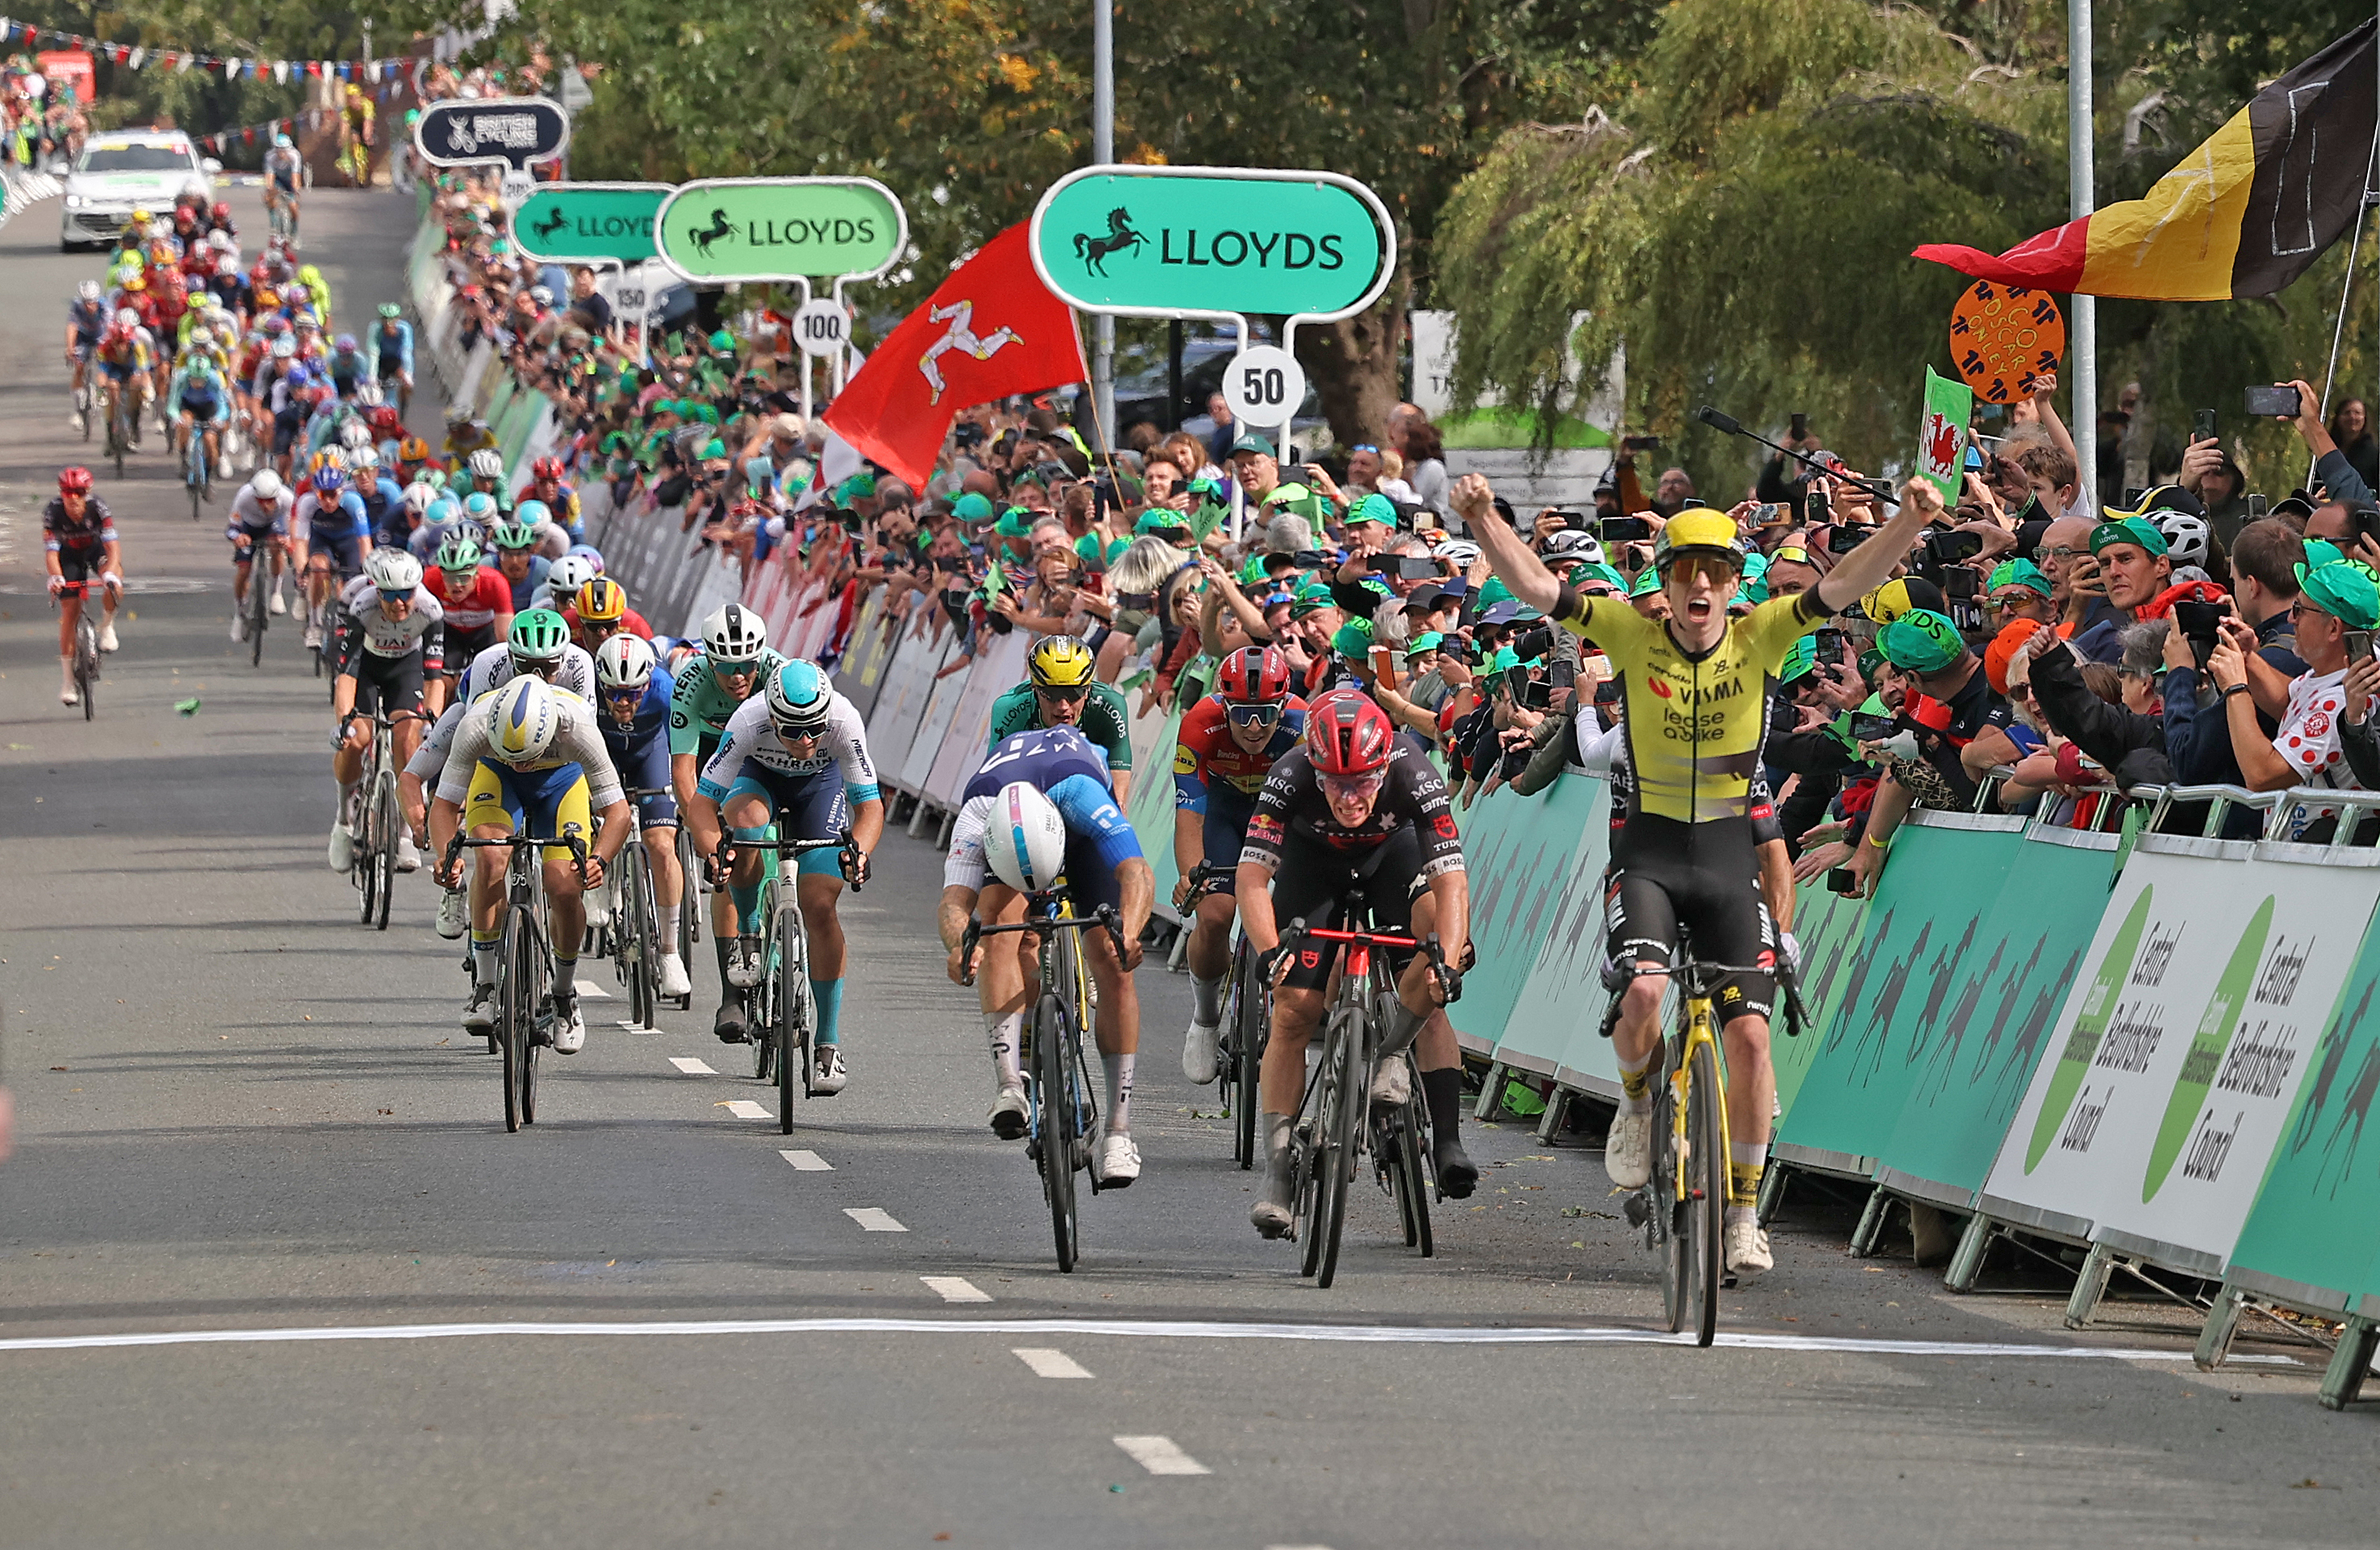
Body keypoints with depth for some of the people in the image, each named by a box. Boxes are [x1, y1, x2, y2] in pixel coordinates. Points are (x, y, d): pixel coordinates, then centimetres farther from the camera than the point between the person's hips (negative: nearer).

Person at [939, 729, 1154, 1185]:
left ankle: (1118, 1131, -9)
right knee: (1000, 922, -31)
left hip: (1083, 835, -1)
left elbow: (1137, 873, -52)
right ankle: (1008, 1083, -34)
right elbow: (955, 899, -47)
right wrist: (960, 944, -69)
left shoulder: (1080, 794, -45)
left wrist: (1128, 932, -71)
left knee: (1112, 965, -15)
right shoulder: (976, 815, -40)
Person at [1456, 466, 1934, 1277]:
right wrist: (1484, 519, -31)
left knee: (1749, 1031, -5)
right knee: (1643, 994, -26)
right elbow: (1537, 588, -16)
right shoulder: (1634, 636, -8)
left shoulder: (1760, 639, -6)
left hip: (1729, 854, 1)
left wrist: (1911, 521, -32)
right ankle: (1637, 1098, 8)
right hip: (1648, 852, -1)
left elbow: (1842, 586, -17)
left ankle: (1742, 1211, 10)